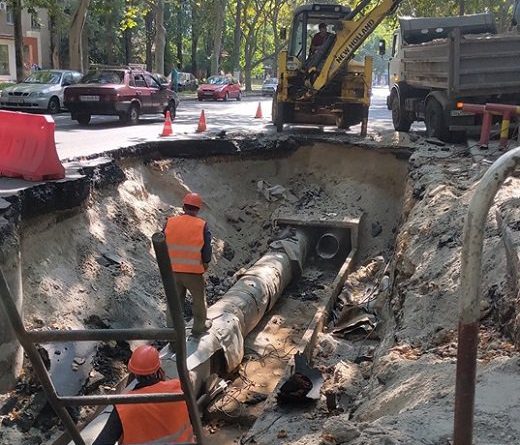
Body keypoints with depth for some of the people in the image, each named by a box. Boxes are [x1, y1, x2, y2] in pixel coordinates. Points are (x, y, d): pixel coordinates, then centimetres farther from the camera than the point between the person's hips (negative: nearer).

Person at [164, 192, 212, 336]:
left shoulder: (170, 223, -7)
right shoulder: (202, 226, -13)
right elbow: (207, 251, -10)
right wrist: (205, 263, 10)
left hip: (172, 271, 2)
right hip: (194, 272, -2)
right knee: (199, 299, 20)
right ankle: (199, 327, 35)